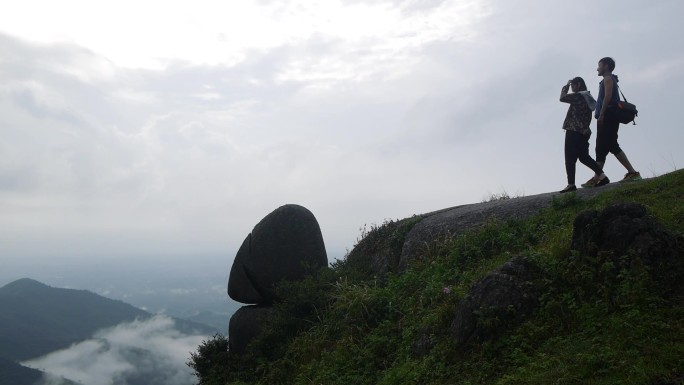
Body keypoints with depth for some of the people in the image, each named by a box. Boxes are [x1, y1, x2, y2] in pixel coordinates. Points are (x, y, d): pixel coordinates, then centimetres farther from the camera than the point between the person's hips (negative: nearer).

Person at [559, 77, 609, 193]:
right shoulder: (588, 97, 19)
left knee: (570, 158, -8)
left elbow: (562, 98, -7)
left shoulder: (579, 96, -9)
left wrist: (566, 86, 6)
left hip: (574, 131, -9)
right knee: (584, 157, 15)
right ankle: (601, 175, 7)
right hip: (584, 132, 9)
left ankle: (571, 184, -13)